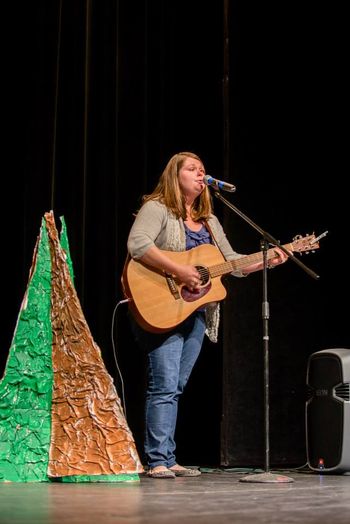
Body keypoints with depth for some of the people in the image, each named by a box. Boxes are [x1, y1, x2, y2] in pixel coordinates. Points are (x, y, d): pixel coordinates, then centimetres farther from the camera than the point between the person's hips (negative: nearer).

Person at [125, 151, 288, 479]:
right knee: (164, 386, -11)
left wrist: (267, 260, 4)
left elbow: (232, 263, 19)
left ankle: (168, 460, 12)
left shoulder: (209, 221, 20)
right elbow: (136, 244, -22)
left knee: (176, 387, 9)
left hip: (196, 313, 7)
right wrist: (179, 271, -26)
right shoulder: (157, 209, -4)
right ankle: (158, 461, -6)